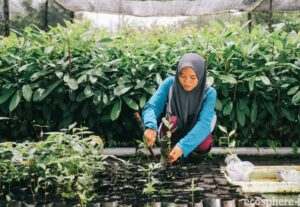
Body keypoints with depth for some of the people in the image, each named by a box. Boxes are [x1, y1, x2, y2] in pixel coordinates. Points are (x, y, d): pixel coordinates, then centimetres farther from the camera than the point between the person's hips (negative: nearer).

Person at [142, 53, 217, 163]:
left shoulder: (209, 93, -25)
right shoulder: (169, 83, -23)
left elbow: (204, 123, -35)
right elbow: (151, 107, -29)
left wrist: (183, 146, -50)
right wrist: (151, 126, -52)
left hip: (195, 134, 0)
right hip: (173, 133, 0)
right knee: (172, 120, -33)